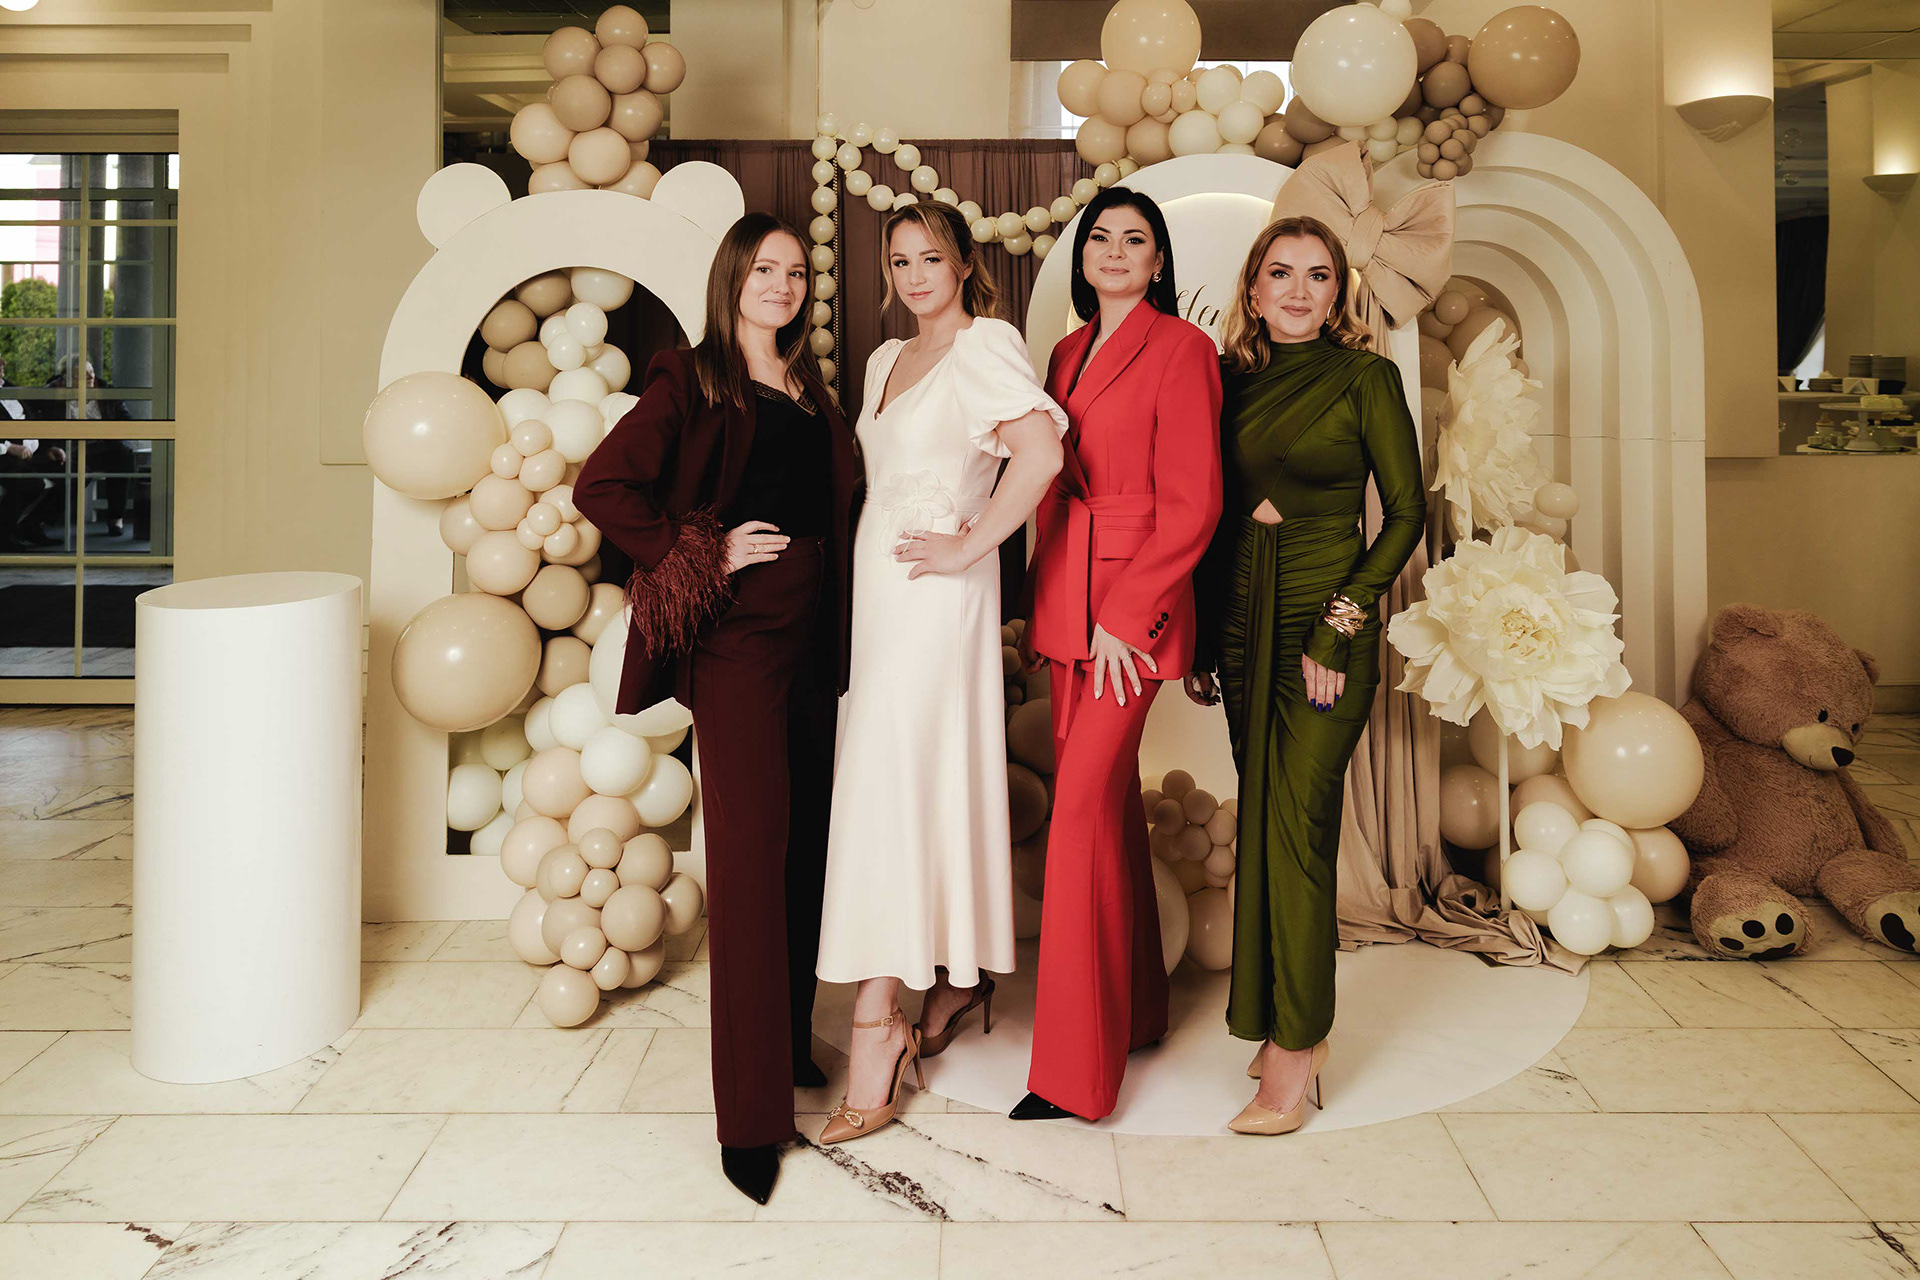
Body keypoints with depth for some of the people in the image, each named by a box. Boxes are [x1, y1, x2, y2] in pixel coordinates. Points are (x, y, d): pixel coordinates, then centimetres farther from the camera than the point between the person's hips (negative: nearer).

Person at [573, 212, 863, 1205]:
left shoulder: (811, 389, 18)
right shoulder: (692, 383, -2)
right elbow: (602, 486, -11)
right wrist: (703, 555, -12)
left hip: (813, 637, 7)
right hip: (737, 638, -7)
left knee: (804, 839, 12)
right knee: (750, 845, -8)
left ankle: (791, 1042, 29)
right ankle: (751, 1113, 0)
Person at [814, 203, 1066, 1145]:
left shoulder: (987, 344, -6)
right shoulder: (887, 359, 19)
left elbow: (1041, 452, -22)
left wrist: (968, 546, -17)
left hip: (936, 594, -8)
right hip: (876, 588, 8)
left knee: (893, 791, -9)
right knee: (929, 789, 11)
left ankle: (876, 1024, -3)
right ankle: (958, 981, 24)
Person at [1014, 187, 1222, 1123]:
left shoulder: (1181, 348, -5)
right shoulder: (1069, 352, 17)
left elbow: (1191, 504, -11)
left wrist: (1123, 617, -15)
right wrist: (1043, 596, 12)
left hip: (1133, 606, -7)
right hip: (1065, 601, 7)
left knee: (1081, 812, -10)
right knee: (1110, 801, 13)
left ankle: (1074, 1074, -1)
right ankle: (1138, 1008, 28)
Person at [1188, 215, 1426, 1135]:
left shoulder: (1365, 378, -3)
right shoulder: (1233, 381, 10)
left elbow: (1407, 511, -5)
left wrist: (1339, 626, -13)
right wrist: (1199, 640, 12)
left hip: (1325, 622, -5)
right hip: (1240, 621, 5)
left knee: (1296, 825, -7)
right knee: (1262, 822, 9)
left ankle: (1294, 1047, 4)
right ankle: (1295, 1016, 23)